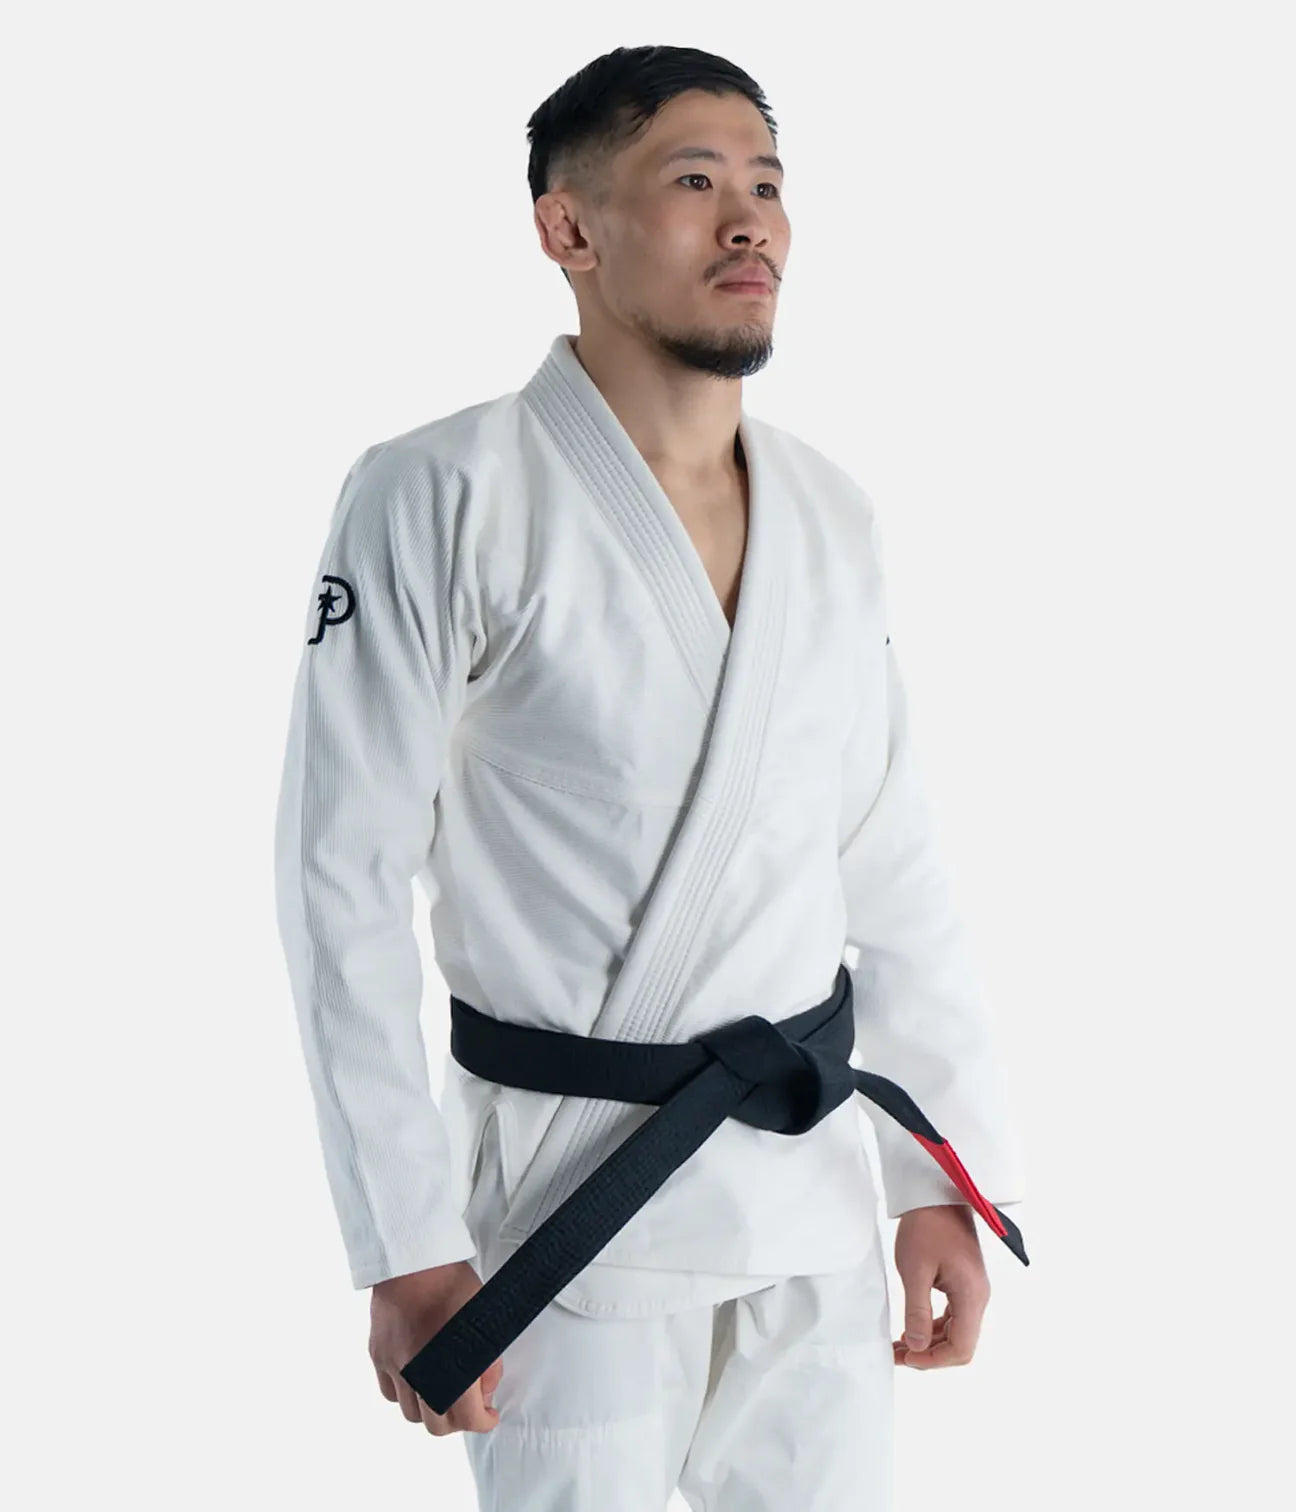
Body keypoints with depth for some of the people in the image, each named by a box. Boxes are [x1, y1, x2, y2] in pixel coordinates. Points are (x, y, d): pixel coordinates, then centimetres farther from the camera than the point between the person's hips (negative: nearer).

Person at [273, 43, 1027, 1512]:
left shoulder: (831, 514, 6)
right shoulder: (441, 501, -12)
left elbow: (890, 869, 11)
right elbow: (344, 881, -12)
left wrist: (944, 1175, 9)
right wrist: (408, 1253, -13)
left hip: (815, 1186, 5)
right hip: (573, 1199, -5)